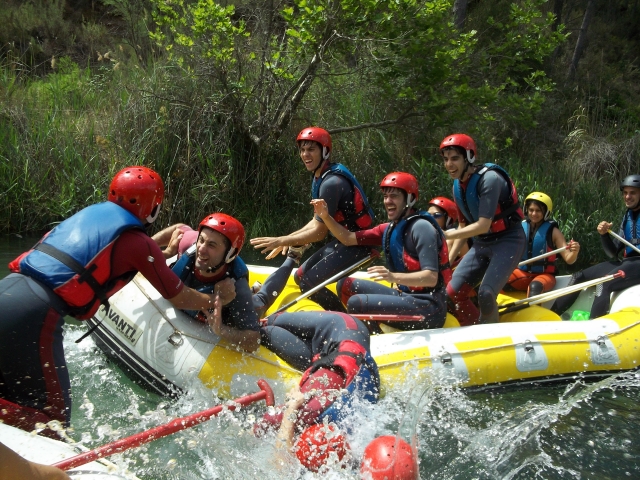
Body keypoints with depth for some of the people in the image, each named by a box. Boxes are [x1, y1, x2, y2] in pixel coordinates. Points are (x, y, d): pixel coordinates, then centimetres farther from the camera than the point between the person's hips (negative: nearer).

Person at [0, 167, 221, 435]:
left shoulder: (88, 213, 19)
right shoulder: (138, 243, -1)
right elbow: (179, 298, 9)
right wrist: (214, 301, 27)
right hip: (33, 315, -8)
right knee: (51, 417, 3)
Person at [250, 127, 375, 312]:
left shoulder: (331, 183, -23)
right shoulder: (319, 177, 8)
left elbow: (319, 232, -21)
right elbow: (317, 221, 12)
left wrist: (281, 241, -17)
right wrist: (288, 240, 4)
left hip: (358, 243, -10)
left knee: (308, 283, -14)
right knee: (300, 276, 12)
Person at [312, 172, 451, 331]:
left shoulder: (420, 227, -14)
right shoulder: (390, 228, 11)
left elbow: (431, 278, -23)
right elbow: (348, 239, 15)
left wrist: (394, 277, -37)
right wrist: (325, 217, 1)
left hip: (430, 308, -9)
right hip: (407, 297, 9)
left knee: (357, 303, -23)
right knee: (345, 285, 10)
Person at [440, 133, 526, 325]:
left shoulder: (489, 178, -22)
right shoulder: (458, 186, 3)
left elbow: (483, 226, -26)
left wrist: (446, 235, -24)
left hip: (507, 241, -8)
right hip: (481, 244, 8)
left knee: (485, 295, -23)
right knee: (452, 293, -1)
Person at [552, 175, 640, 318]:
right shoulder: (627, 218, 17)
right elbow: (613, 254, 14)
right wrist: (604, 234, -3)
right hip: (627, 262, 8)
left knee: (604, 284, -31)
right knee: (579, 277, 2)